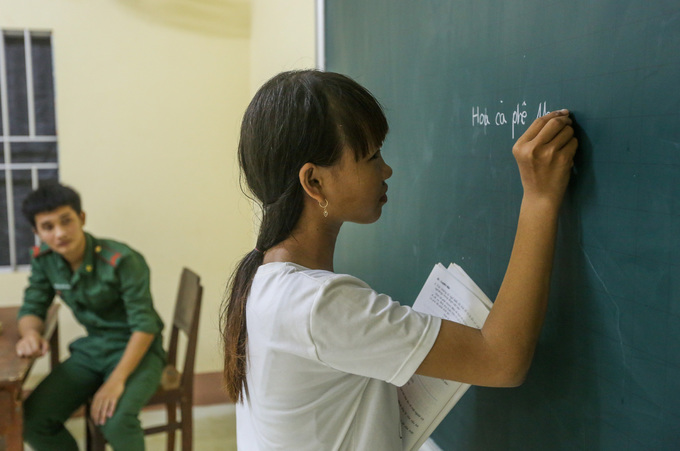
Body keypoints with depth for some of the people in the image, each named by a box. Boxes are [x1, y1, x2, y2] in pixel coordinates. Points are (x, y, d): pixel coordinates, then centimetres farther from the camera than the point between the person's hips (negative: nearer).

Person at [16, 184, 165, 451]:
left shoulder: (122, 261, -23)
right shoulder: (44, 261, -5)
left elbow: (144, 326, -22)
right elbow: (32, 308, 5)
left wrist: (117, 380, -29)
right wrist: (31, 333, -20)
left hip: (136, 349, -5)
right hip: (91, 350, 6)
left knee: (116, 421, -32)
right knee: (31, 419, -12)